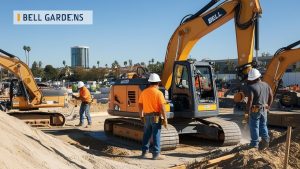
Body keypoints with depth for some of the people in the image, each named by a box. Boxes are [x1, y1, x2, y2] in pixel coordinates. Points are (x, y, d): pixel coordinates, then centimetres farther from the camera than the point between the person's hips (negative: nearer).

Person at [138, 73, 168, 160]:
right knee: (156, 135, 1)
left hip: (146, 116, 5)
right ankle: (156, 154, 4)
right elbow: (162, 107, -15)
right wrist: (165, 119, -11)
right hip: (156, 116, -5)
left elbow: (140, 105, 11)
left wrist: (141, 115, 23)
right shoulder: (158, 93, -12)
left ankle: (144, 152, 21)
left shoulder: (144, 92, 4)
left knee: (146, 135, 14)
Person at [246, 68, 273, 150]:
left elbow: (250, 100, -23)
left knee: (254, 127, 5)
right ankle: (265, 139, 6)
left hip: (255, 110, -6)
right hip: (264, 110, 6)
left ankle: (254, 144, 12)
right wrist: (268, 106, 20)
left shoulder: (251, 87, -19)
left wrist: (248, 110, -14)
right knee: (263, 125, 19)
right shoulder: (265, 85, 4)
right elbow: (271, 96, 11)